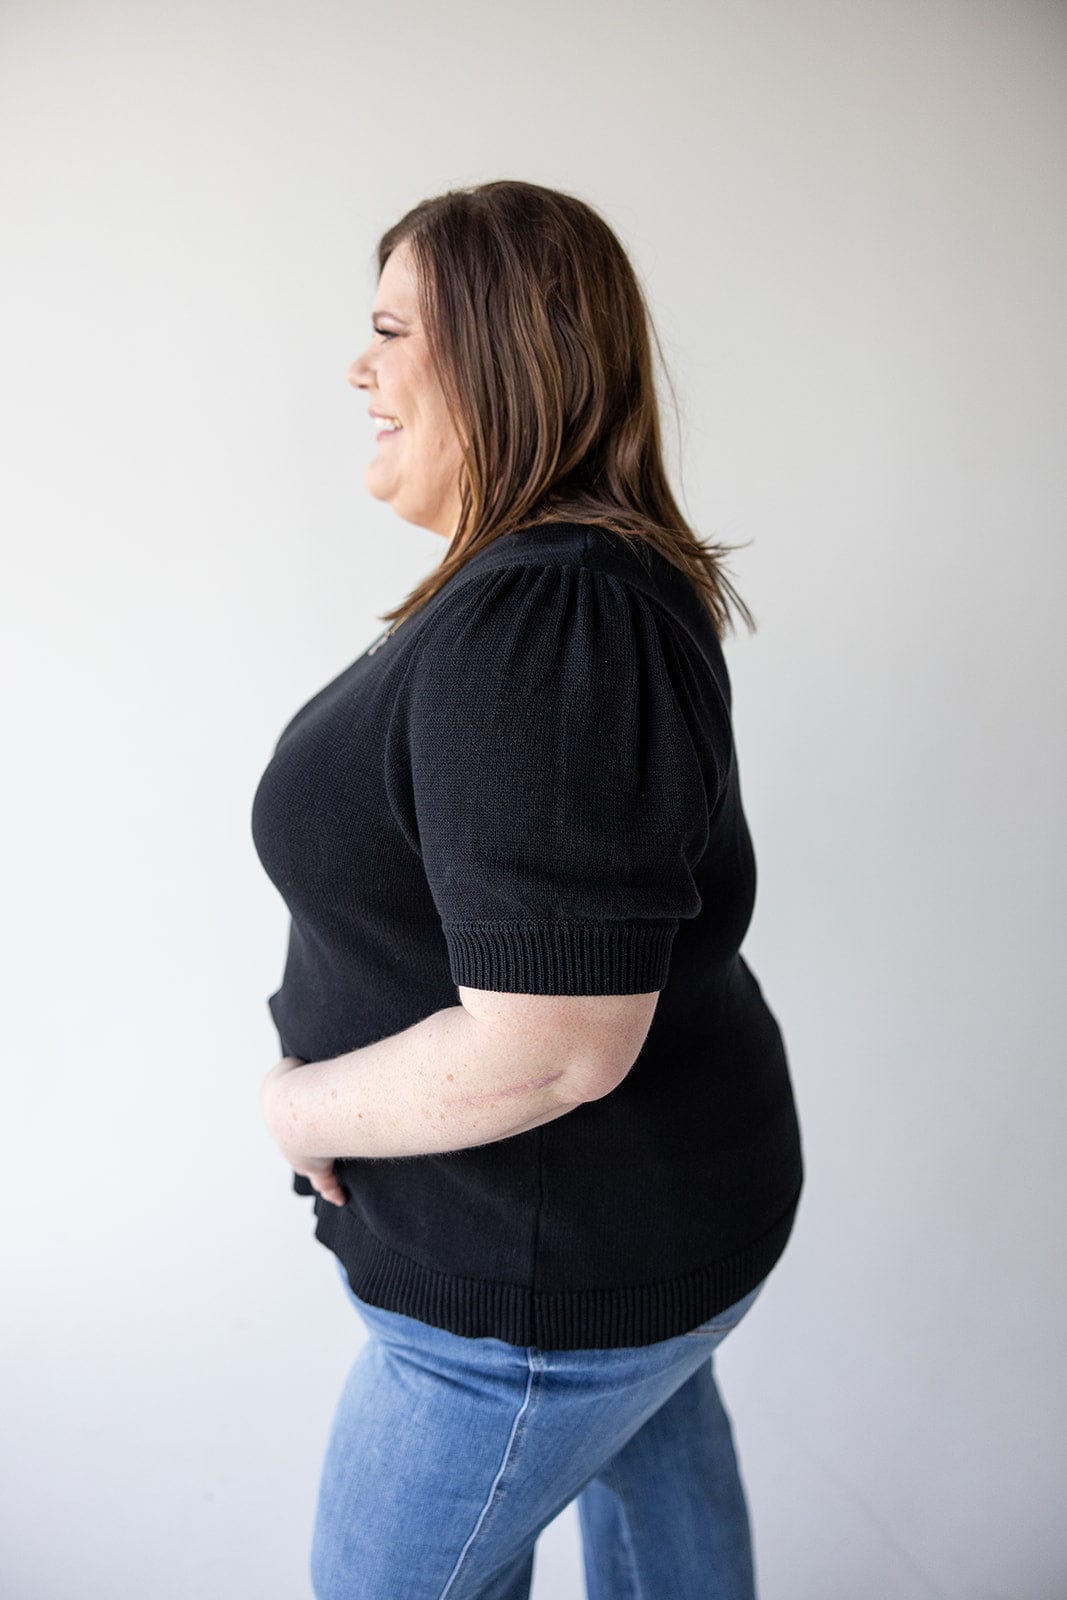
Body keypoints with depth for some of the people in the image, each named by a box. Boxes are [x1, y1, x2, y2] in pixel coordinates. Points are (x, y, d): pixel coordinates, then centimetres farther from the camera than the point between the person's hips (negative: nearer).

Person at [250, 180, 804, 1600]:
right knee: (652, 1441, 32)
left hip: (553, 1268, -9)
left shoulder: (540, 620, -33)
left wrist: (307, 1107, -17)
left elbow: (548, 1051, -35)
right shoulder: (610, 574, 1)